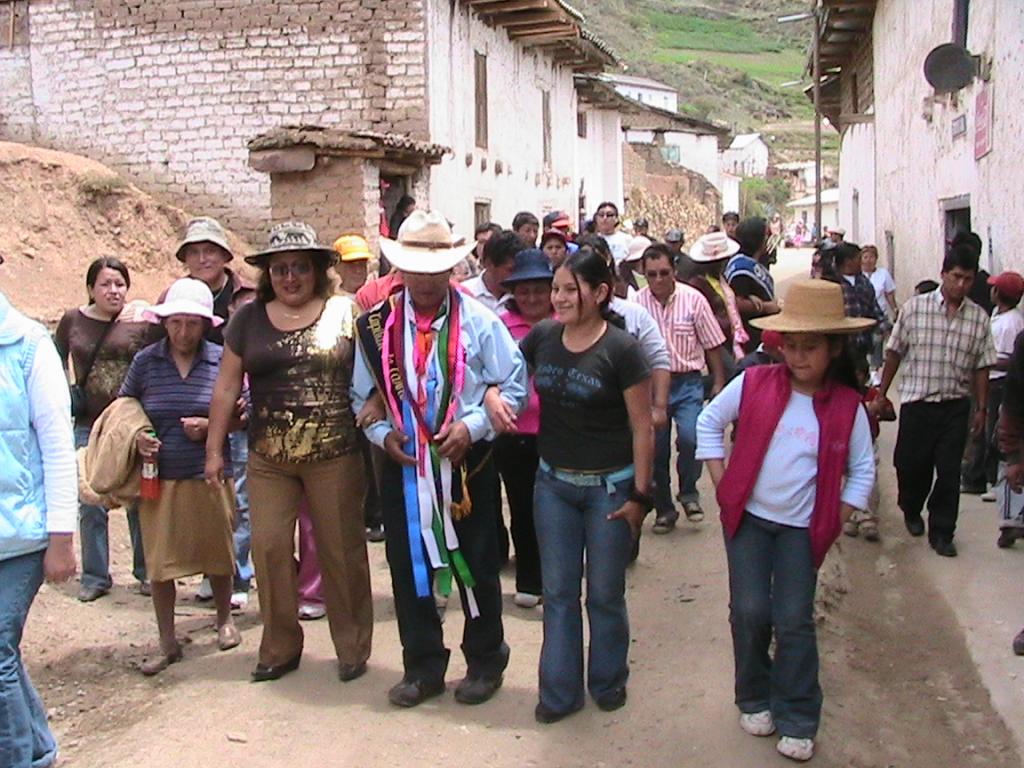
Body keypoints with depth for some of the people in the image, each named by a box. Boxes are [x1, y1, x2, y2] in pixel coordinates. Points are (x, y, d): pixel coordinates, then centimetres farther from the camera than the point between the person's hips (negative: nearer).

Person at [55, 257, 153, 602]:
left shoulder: (142, 323, -4)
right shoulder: (73, 321, 4)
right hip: (88, 426, 2)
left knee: (140, 502, 7)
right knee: (91, 505, 7)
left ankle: (146, 572, 22)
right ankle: (95, 577, 20)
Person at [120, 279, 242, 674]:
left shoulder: (222, 360, -3)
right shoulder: (145, 361, 0)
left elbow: (241, 412, 4)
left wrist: (210, 424, -13)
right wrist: (136, 436, -9)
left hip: (209, 474, 0)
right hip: (158, 476, 1)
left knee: (217, 554, 13)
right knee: (159, 562, 3)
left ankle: (225, 619, 38)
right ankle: (167, 644, 18)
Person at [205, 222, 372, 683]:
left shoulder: (344, 313, 0)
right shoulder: (249, 319, 9)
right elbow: (226, 386, 11)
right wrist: (214, 448, 9)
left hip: (335, 456, -2)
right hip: (268, 458, 3)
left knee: (341, 549, 5)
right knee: (269, 547, 3)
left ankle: (352, 647, 21)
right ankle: (280, 648, 21)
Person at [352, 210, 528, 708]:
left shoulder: (479, 321, -5)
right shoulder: (376, 325, 2)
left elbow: (514, 385, -3)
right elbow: (361, 395, 10)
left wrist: (472, 427, -14)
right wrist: (382, 433, -7)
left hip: (469, 463, -2)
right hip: (403, 465, 2)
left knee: (477, 567, 9)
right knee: (408, 567, 9)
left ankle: (485, 663, 28)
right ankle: (422, 667, 26)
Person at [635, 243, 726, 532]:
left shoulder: (693, 299, -4)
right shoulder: (637, 303, -4)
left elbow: (712, 345, 2)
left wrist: (718, 384, 2)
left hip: (687, 382, -1)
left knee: (690, 438, -21)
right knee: (655, 448, 6)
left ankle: (689, 493, 6)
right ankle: (664, 509, 24)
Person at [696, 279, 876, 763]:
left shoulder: (847, 406, -4)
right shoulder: (754, 383, -6)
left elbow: (862, 469, 4)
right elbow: (709, 421, 5)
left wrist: (836, 520, -2)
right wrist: (721, 482, 0)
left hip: (802, 527, 0)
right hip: (747, 516, 0)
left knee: (794, 622, 0)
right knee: (750, 612, 0)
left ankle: (797, 721, 16)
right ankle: (755, 700, 24)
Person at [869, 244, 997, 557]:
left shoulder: (979, 318, 2)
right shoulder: (915, 308, -3)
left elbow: (981, 367, 6)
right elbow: (894, 353, 2)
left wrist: (981, 408, 5)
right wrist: (881, 394, 3)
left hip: (956, 405, 1)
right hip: (916, 402, -1)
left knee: (949, 472, 1)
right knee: (911, 465, 9)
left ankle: (941, 531, 15)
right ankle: (911, 510, 39)